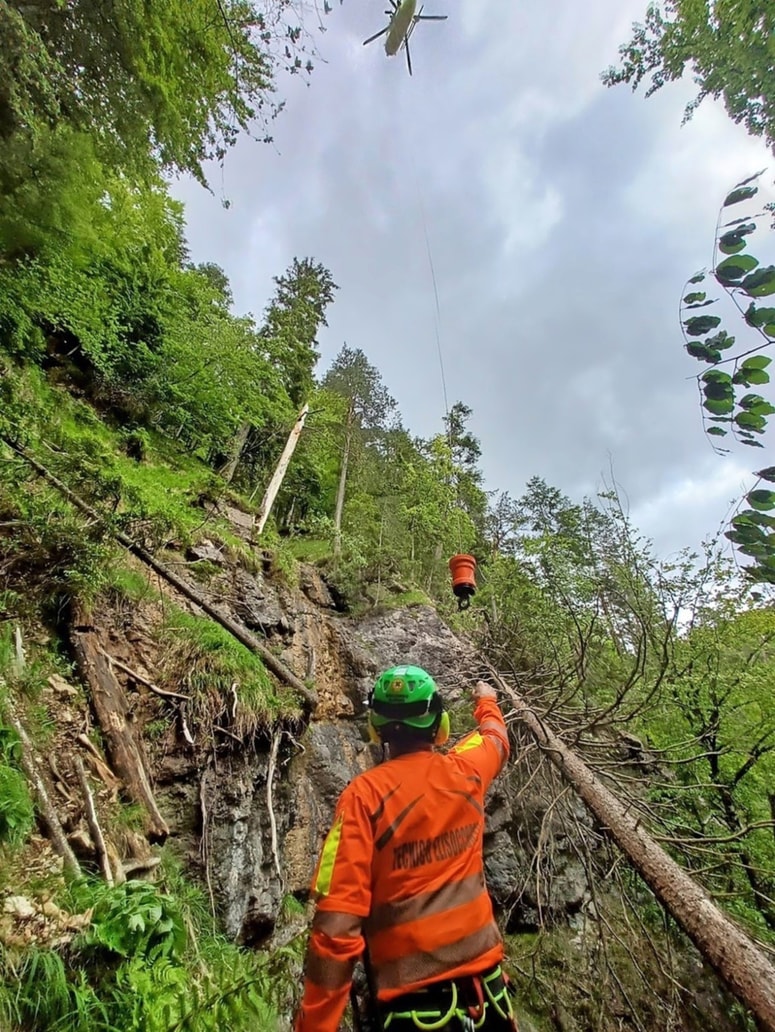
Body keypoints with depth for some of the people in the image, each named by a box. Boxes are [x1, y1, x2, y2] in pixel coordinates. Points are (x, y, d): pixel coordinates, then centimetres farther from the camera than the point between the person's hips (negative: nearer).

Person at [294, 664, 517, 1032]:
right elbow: (495, 736, 18)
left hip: (410, 1001, -3)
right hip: (483, 985, 4)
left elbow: (336, 924, -20)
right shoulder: (465, 771, -6)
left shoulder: (365, 793, -18)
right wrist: (486, 700, 38)